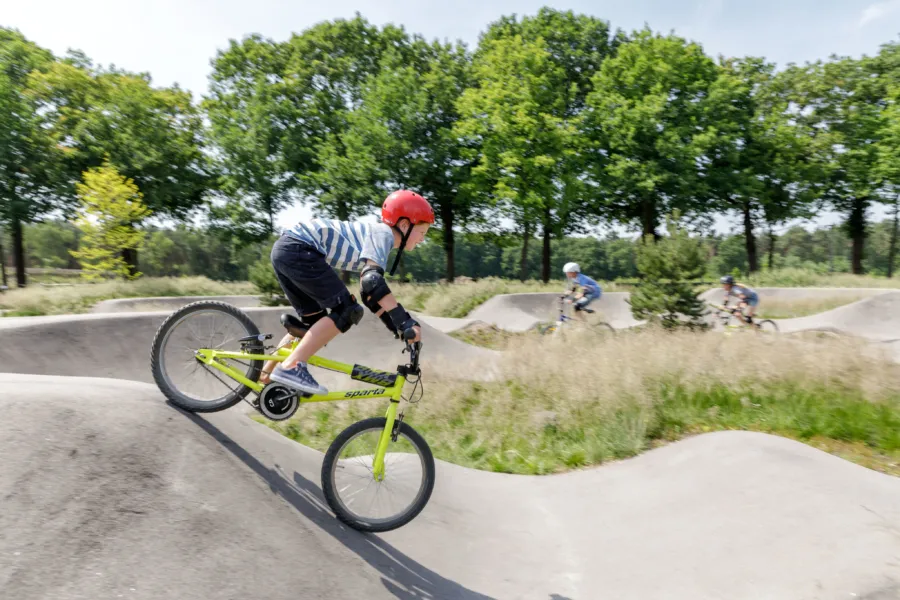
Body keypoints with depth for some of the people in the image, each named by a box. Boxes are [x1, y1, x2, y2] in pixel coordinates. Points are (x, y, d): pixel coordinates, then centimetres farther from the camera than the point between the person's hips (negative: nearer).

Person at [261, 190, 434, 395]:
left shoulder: (374, 234, 22)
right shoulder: (383, 233, -6)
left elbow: (369, 293, 23)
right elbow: (372, 280, -23)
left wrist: (397, 326, 17)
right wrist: (405, 321, -24)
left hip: (285, 248, 10)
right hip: (297, 249, -10)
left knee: (314, 322, 16)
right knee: (347, 312, -11)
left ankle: (263, 376, 22)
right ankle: (291, 367, -14)